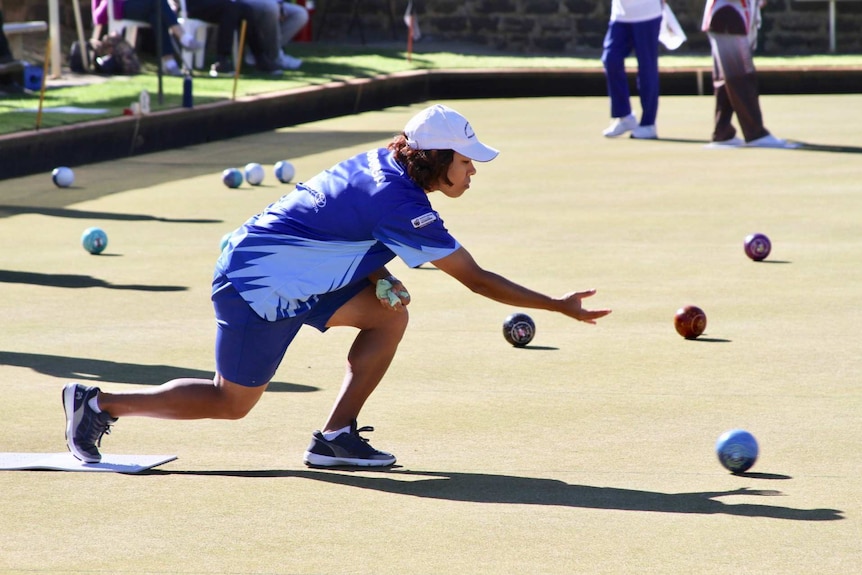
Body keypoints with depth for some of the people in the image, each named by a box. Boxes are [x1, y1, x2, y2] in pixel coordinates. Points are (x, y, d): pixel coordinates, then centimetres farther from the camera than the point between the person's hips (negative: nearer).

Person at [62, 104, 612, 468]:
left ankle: (336, 436, 5)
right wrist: (558, 306, -13)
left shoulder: (379, 164, 2)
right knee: (233, 403, 5)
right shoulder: (402, 205, -22)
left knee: (389, 314, 1)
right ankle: (100, 404, 13)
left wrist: (378, 276, -3)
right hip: (258, 289, -9)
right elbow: (478, 279, -19)